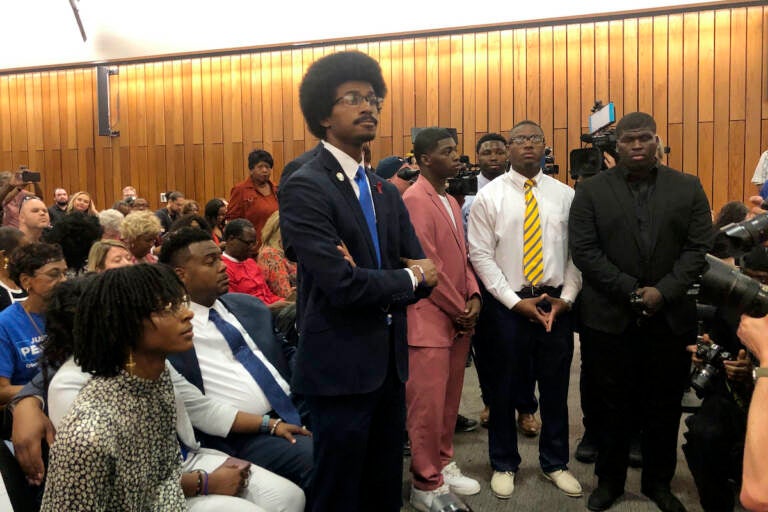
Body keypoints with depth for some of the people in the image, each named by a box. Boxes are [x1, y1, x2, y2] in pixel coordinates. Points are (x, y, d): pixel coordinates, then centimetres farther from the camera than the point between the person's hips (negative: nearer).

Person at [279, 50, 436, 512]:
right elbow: (342, 284, -24)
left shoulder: (386, 192, 12)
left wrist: (371, 280, -16)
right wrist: (407, 278, -7)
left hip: (390, 362, 7)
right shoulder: (305, 188, -14)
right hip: (342, 367, -7)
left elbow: (425, 271, 4)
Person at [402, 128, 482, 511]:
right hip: (430, 318, -8)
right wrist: (459, 309, -10)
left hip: (458, 318, 9)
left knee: (450, 398, 15)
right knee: (427, 402, -1)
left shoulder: (451, 201, 16)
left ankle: (443, 464, 30)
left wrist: (473, 297, 0)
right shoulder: (414, 200, -13)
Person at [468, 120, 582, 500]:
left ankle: (555, 463, 32)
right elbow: (480, 255, -7)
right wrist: (516, 301, -12)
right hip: (508, 304, -2)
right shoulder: (489, 195, -3)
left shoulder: (565, 195, 4)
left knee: (555, 387, 13)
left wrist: (566, 298, -7)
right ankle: (504, 465, 29)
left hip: (557, 303, 2)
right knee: (506, 387, 10)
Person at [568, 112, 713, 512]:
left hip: (670, 317, 2)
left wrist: (664, 291, -13)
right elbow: (584, 250, -7)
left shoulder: (688, 188, 6)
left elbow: (698, 247, 1)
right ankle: (609, 480, 26)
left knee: (664, 405, 12)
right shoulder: (591, 191, 1)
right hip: (608, 317, -1)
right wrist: (632, 291, -13)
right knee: (612, 404, 9)